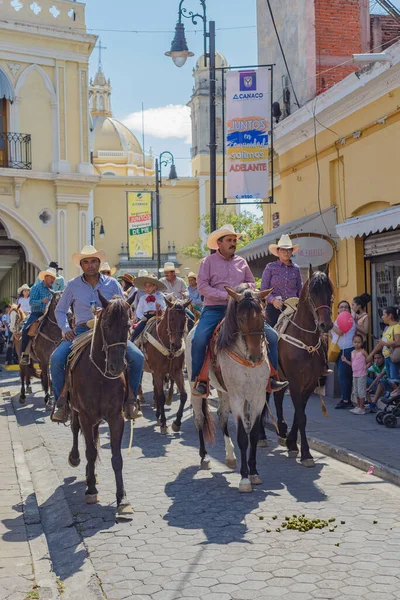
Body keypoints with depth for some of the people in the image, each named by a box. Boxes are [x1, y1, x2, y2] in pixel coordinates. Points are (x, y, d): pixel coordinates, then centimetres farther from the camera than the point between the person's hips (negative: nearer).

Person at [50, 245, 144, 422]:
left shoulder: (112, 284, 5)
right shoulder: (73, 285, 5)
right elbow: (60, 310, 14)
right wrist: (66, 329, -2)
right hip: (81, 330, 0)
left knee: (137, 357, -21)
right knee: (56, 359, -25)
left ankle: (130, 400, -4)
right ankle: (60, 402, -8)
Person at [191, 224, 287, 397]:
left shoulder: (241, 262, 16)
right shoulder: (208, 261, 4)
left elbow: (252, 282, 22)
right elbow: (202, 286, -6)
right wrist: (226, 295, -16)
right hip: (214, 309, -3)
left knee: (271, 335, -8)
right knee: (198, 339, -29)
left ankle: (271, 377, 3)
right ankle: (199, 381, -15)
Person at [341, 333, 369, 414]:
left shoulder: (362, 352, -9)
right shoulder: (353, 352, 12)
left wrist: (366, 366, -22)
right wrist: (346, 360, 5)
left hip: (361, 375, -8)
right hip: (355, 374, 8)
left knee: (361, 391, -6)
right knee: (356, 392, 13)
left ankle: (362, 408, -1)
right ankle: (358, 406, 23)